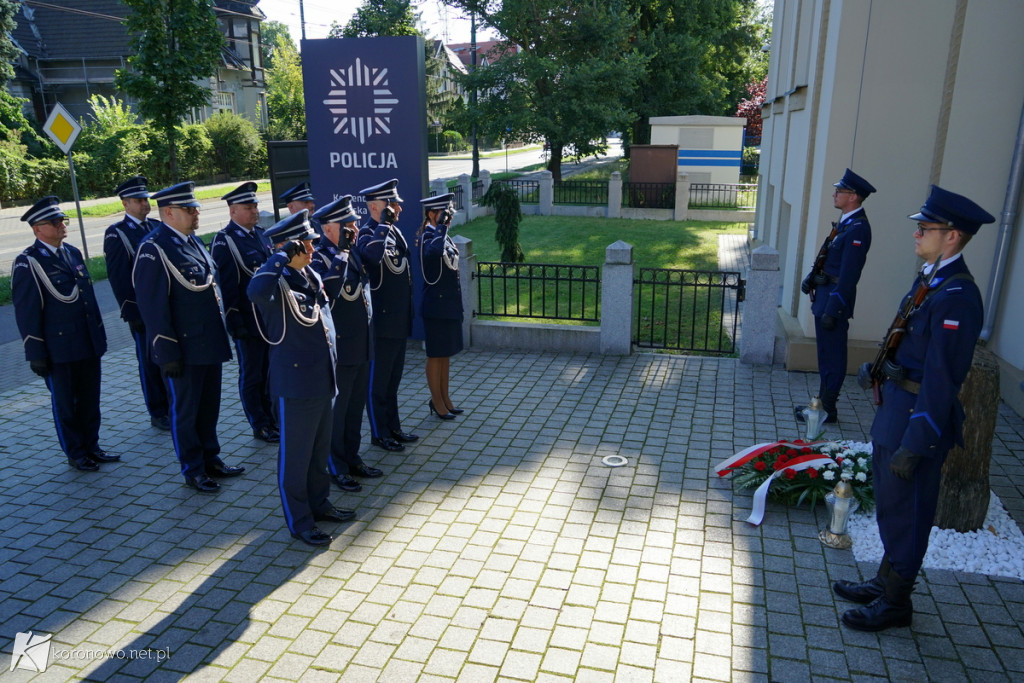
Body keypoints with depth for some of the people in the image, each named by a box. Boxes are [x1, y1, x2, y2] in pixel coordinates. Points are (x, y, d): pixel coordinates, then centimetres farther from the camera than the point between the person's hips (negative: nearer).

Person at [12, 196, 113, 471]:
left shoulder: (72, 253, 9)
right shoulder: (28, 262, -12)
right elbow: (26, 313, -12)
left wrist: (100, 332, 14)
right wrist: (36, 354, -12)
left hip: (89, 345, 6)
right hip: (59, 350, -6)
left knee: (90, 400, 16)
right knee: (65, 405, 10)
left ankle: (91, 446, 31)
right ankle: (76, 454, 23)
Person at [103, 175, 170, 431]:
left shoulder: (157, 226, 9)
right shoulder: (116, 234, -6)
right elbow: (118, 277, -9)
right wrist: (132, 313, -13)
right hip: (142, 310, -5)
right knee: (150, 361, 5)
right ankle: (158, 413, 16)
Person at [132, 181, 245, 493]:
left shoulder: (192, 240, 10)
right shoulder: (154, 248, -16)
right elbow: (153, 306, -18)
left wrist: (220, 333, 17)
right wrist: (167, 352, -19)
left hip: (211, 341, 8)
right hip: (184, 348, -8)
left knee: (209, 405, 19)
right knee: (185, 411, 8)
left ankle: (211, 458, 34)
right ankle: (193, 470, 21)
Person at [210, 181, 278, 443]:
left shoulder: (260, 234, 10)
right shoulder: (224, 241, -13)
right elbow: (226, 286, -16)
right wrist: (235, 323, -17)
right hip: (248, 321, -7)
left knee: (269, 371, 17)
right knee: (252, 376, 7)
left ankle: (271, 417, 31)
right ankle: (261, 426, 19)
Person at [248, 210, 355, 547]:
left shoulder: (313, 277, 9)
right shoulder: (278, 284, -18)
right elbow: (256, 290, -43)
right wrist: (283, 255, -33)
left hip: (322, 380, 8)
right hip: (296, 383, -8)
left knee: (320, 449, 20)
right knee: (295, 455, 6)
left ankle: (318, 503, 37)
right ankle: (299, 522, 20)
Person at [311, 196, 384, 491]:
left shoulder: (351, 254, 10)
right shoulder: (319, 258, -16)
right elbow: (326, 292, -36)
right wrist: (339, 259, -32)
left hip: (361, 346, 8)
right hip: (339, 349, -8)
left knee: (356, 407, 18)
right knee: (336, 410, 6)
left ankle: (352, 459, 32)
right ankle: (336, 468, 20)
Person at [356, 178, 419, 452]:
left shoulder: (393, 232, 10)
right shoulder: (366, 234, -16)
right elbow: (373, 253, -40)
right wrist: (384, 224, -28)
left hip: (399, 320, 9)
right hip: (381, 322, -9)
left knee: (393, 379, 19)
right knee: (378, 381, 5)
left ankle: (393, 427, 31)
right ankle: (379, 434, 17)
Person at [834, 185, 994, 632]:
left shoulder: (957, 296, -23)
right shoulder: (930, 278, 7)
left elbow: (941, 378, -25)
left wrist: (915, 445, -23)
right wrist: (879, 368, 6)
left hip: (919, 418, -9)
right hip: (896, 407, 9)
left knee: (904, 510, 6)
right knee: (890, 503, 21)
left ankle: (895, 603, 25)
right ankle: (886, 582, 39)